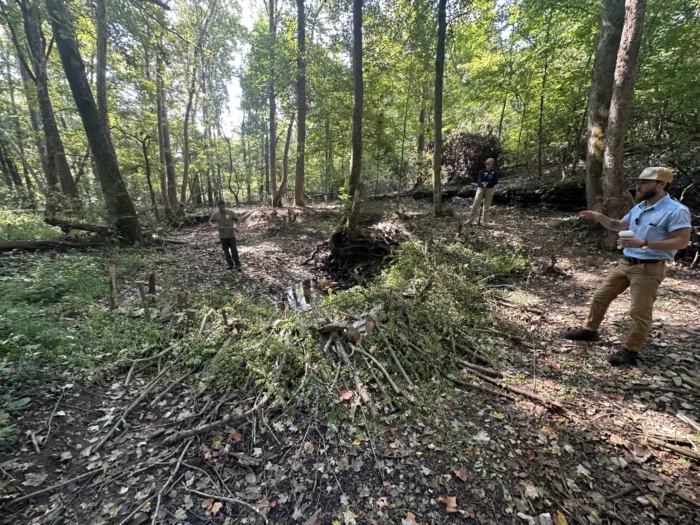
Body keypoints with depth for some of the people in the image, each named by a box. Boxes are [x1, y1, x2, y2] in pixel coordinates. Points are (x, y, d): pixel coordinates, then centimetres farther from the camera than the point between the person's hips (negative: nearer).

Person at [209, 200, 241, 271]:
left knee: (234, 250, -3)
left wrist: (236, 226, -20)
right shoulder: (216, 214, 2)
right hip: (223, 236, 3)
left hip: (231, 235, -2)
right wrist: (213, 225, -13)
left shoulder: (230, 212, -4)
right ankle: (230, 264, 22)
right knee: (226, 251, 9)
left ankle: (238, 265, 5)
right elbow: (210, 221, 10)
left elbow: (236, 220, 0)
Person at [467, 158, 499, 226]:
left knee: (487, 206, 5)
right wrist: (482, 184, -31)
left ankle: (484, 222, 10)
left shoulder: (495, 172, 3)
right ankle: (469, 221, -2)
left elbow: (495, 181, -6)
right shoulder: (482, 172, 1)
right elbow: (479, 181, -8)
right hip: (481, 189, 0)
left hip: (490, 190, 0)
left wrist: (487, 183, -22)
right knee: (475, 205, -6)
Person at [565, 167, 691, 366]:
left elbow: (682, 241, -19)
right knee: (600, 296, 12)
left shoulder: (676, 211, -15)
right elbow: (619, 226, 22)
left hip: (649, 268, -8)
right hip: (626, 263, 8)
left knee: (640, 312, 1)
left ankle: (630, 351, 13)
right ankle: (589, 330, 27)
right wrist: (598, 217, 6)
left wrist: (644, 243, -28)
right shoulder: (639, 208, 10)